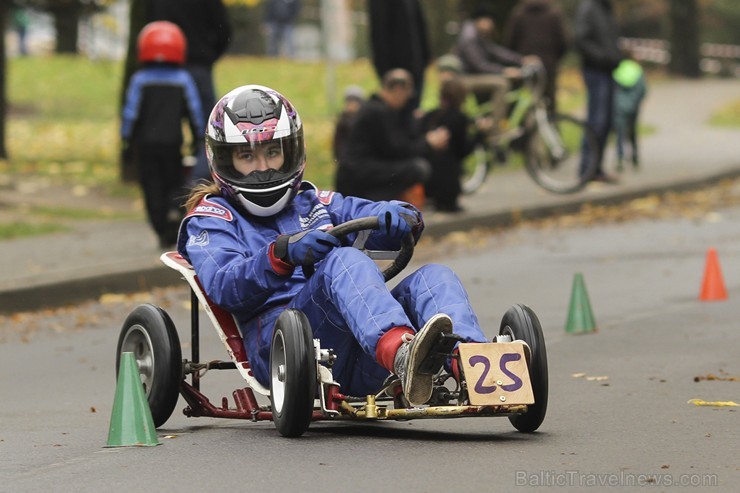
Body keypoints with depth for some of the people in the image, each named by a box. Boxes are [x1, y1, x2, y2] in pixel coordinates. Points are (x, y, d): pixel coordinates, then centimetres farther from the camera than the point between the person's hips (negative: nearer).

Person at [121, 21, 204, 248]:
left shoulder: (139, 80, -3)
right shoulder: (183, 79, -1)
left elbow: (130, 113, -5)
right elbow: (195, 111, 1)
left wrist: (126, 140, 2)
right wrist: (198, 138, 11)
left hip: (145, 143, 0)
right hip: (172, 142, 0)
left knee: (152, 187, 5)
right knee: (175, 183, 12)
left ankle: (163, 232, 2)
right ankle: (174, 211, -17)